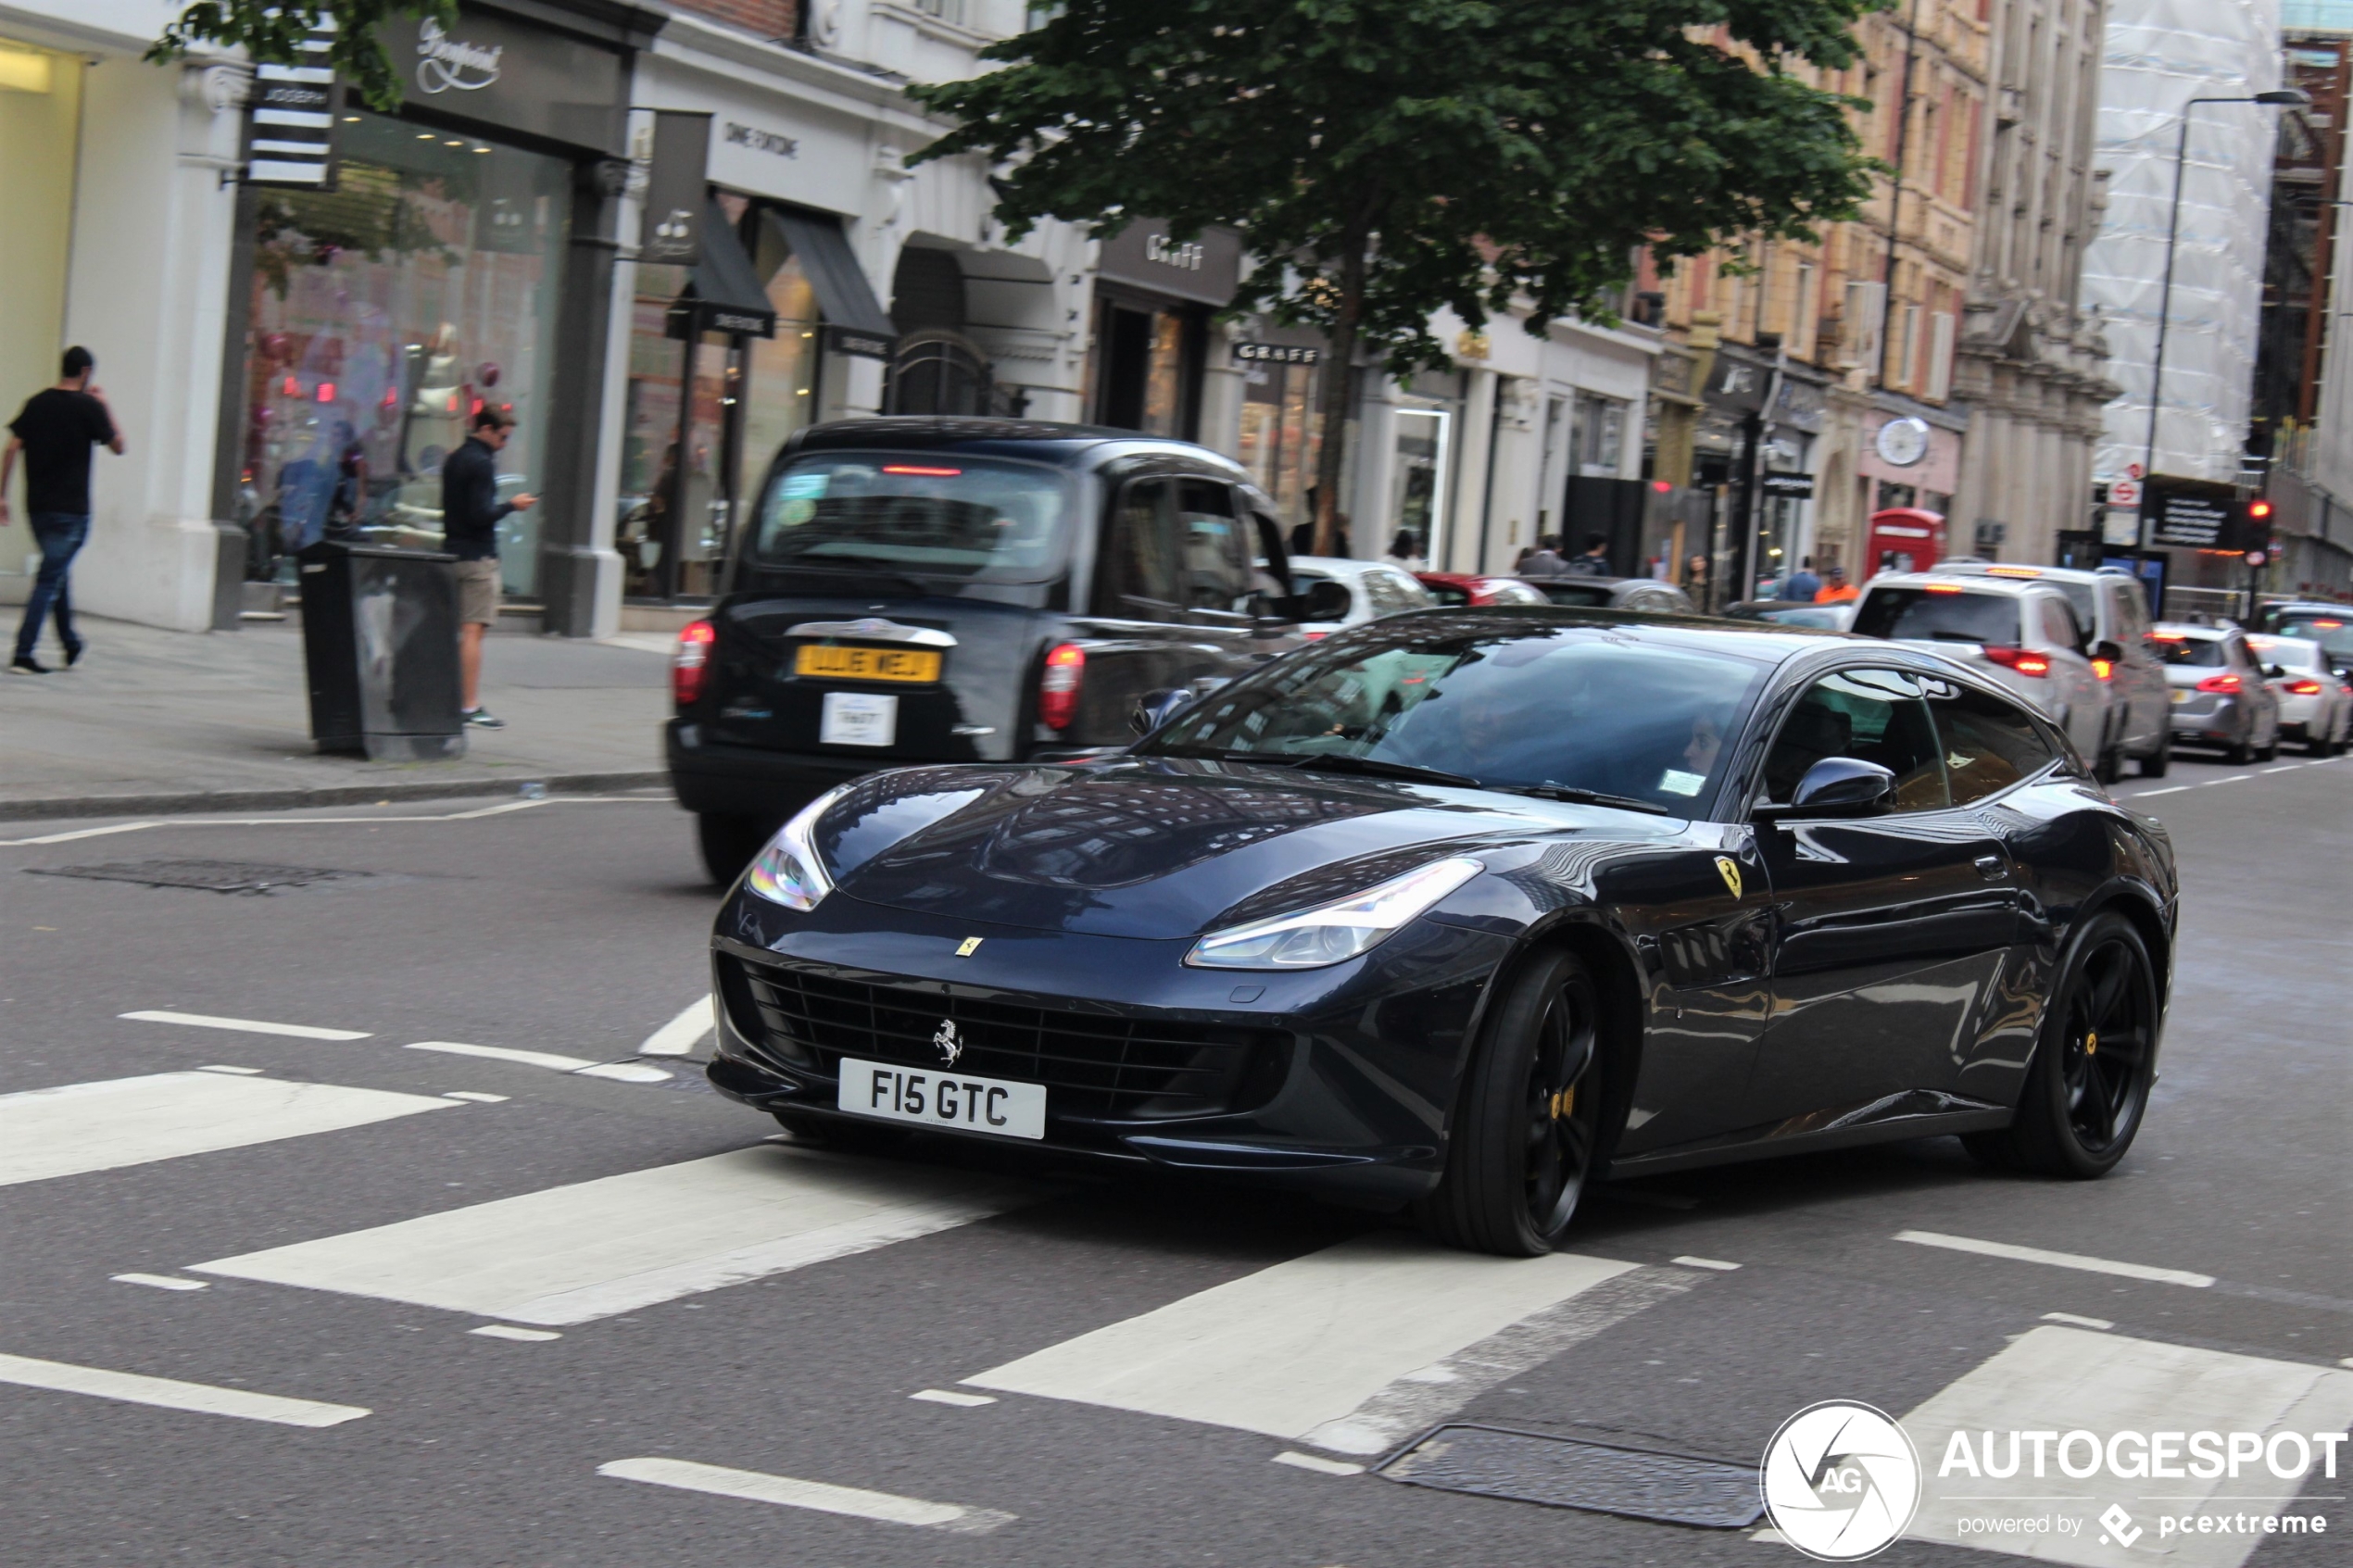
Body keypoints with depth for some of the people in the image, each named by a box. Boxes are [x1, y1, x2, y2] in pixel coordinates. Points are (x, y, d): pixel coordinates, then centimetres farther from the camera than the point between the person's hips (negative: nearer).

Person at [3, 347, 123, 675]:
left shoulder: (37, 403, 6)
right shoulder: (88, 407, -8)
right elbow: (117, 447, 3)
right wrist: (105, 408, 12)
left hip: (37, 505, 5)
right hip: (71, 509, -5)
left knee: (56, 574, 20)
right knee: (50, 580, -6)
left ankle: (72, 647, 30)